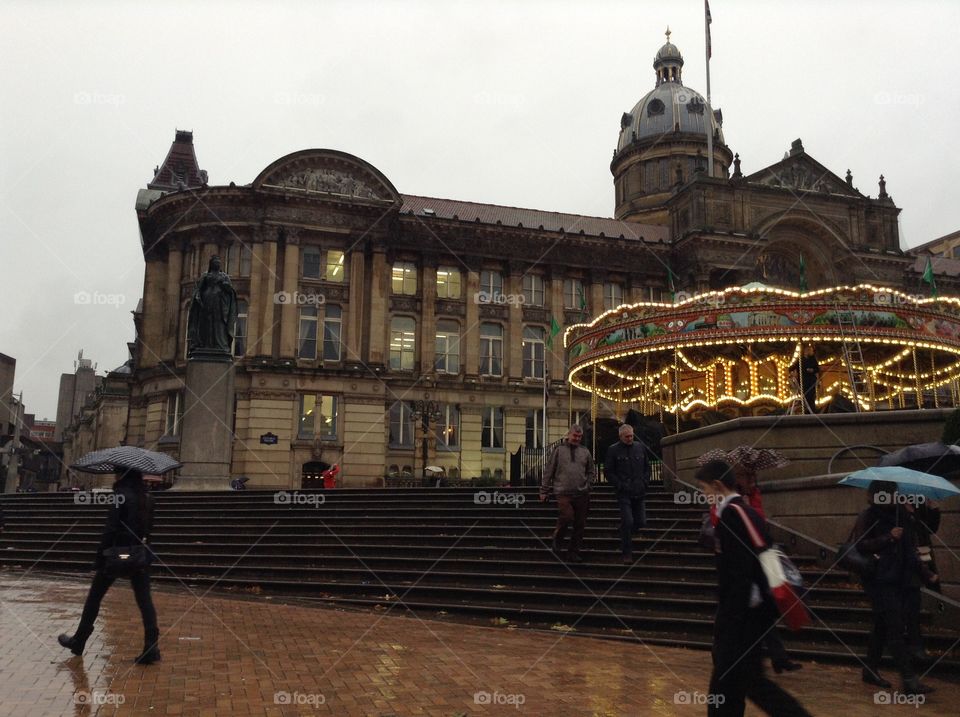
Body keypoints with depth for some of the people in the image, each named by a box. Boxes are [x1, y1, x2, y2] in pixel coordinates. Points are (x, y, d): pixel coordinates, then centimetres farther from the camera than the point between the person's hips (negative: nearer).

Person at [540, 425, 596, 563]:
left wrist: (587, 486, 5)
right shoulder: (559, 450, 3)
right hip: (563, 493, -3)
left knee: (580, 525, 4)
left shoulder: (585, 452, 11)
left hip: (581, 494, 3)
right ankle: (557, 539, 7)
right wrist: (544, 491, 4)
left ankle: (574, 552, 17)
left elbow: (592, 472, 20)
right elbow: (548, 471, 5)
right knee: (567, 516, -21)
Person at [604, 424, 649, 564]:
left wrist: (645, 482, 4)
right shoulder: (613, 450, -3)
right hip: (624, 494, -5)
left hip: (639, 493, 5)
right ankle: (627, 553, 2)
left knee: (641, 522, 6)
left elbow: (647, 467, 18)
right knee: (627, 522, -9)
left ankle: (625, 538, 35)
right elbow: (608, 472, -3)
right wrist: (620, 485, -11)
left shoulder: (640, 448, 10)